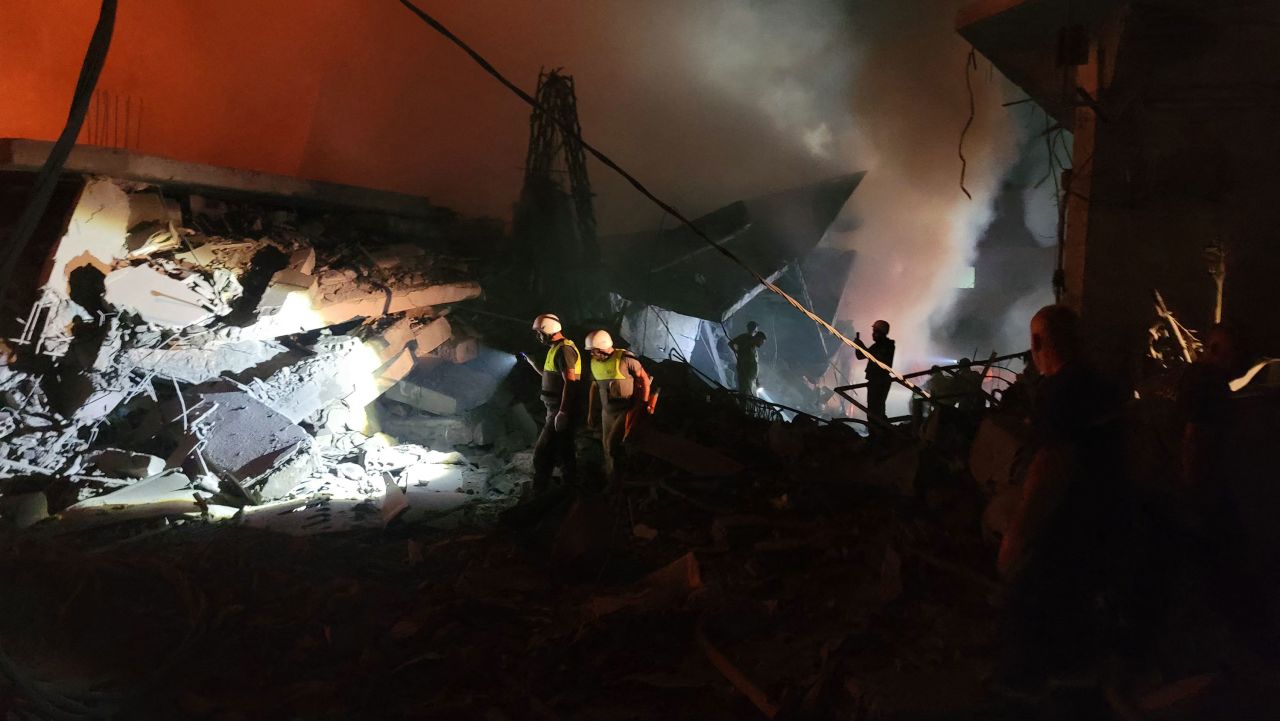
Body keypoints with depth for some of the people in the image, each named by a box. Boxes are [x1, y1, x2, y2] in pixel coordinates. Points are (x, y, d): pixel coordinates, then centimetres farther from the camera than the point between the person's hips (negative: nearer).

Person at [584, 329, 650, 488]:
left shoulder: (625, 359, -18)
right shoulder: (594, 363, 2)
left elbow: (644, 379, -12)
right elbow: (594, 388, 14)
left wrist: (643, 405, -12)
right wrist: (591, 411, 17)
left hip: (626, 410, -6)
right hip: (607, 411, 6)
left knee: (613, 443, -13)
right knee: (607, 446, 9)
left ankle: (617, 482, 3)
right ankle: (611, 482, 24)